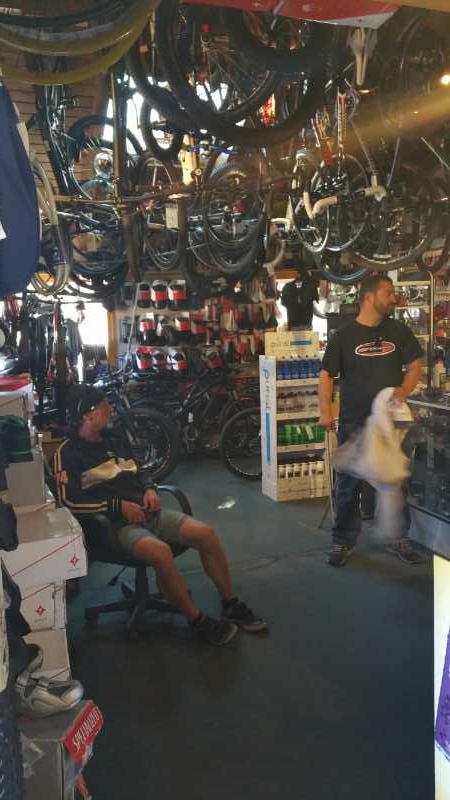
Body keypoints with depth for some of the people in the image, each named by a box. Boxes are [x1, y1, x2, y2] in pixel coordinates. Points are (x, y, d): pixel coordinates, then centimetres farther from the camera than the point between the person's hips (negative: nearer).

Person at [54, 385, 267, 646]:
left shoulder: (115, 441, 18)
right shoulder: (68, 453, -3)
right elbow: (69, 501, -12)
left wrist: (150, 489, 5)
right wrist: (119, 505, -16)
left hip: (147, 511, 7)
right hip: (116, 524, -6)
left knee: (206, 533, -14)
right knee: (160, 551, -36)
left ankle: (231, 605, 3)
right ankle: (198, 621, -16)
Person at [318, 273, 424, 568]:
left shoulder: (399, 331, 6)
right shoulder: (344, 336, -1)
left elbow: (415, 366, 7)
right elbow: (327, 375, -1)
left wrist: (404, 391, -12)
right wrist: (325, 411, -14)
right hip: (354, 423, -2)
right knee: (348, 485, 5)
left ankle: (399, 539, 26)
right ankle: (344, 542, 18)